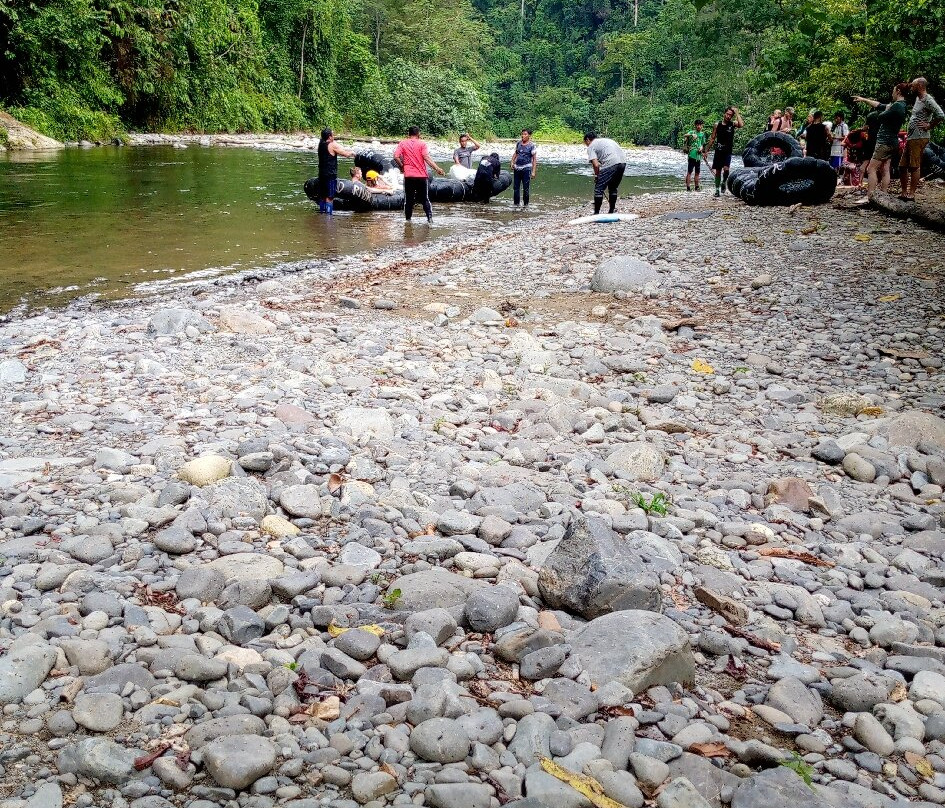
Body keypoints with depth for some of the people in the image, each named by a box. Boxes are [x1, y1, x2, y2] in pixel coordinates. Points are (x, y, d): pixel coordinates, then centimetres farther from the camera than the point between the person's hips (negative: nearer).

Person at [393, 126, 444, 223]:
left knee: (408, 199, 9)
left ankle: (408, 218, 10)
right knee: (425, 198, 7)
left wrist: (402, 166, 8)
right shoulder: (422, 144, -2)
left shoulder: (402, 143, 2)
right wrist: (437, 168, -13)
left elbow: (396, 157, -7)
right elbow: (426, 158, -12)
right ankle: (430, 218, -2)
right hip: (422, 176, -1)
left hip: (408, 176, 1)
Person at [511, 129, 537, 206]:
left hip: (526, 169, -5)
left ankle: (526, 204, 7)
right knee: (515, 187, 7)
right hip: (517, 168, 5)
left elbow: (534, 159, -5)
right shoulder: (518, 143, 10)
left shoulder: (532, 146, -5)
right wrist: (512, 162, 8)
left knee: (525, 188, -3)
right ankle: (516, 203, 16)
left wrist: (533, 171, -11)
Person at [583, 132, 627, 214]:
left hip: (611, 164, -8)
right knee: (613, 188, 22)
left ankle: (596, 213, 4)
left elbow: (596, 164, -5)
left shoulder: (591, 147, 8)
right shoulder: (606, 139, 31)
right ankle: (611, 211, 27)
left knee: (598, 189, 3)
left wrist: (597, 176, 13)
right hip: (623, 162, 8)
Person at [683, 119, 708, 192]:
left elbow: (703, 144, 20)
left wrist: (701, 148, -2)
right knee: (689, 171, -6)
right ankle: (688, 187, -5)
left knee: (697, 172, 10)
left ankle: (697, 186, 17)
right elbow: (685, 136, -18)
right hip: (692, 155, -5)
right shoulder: (692, 132, 0)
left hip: (699, 156, 5)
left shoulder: (703, 134, 15)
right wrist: (691, 135, -37)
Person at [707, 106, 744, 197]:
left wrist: (737, 113, -16)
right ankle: (717, 189, 17)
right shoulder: (717, 125, 3)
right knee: (718, 171, 6)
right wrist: (706, 150, 8)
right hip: (718, 151, 2)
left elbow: (741, 125, -23)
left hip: (728, 152, -2)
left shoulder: (733, 124, -1)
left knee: (726, 169, -19)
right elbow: (712, 138, 9)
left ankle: (723, 183, 9)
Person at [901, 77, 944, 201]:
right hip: (911, 138, 10)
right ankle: (904, 193, 17)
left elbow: (941, 116, -21)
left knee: (914, 167, -8)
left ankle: (911, 195, -5)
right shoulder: (918, 99, 18)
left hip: (919, 138, -10)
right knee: (902, 166, 10)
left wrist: (929, 126, -14)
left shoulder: (928, 100, -11)